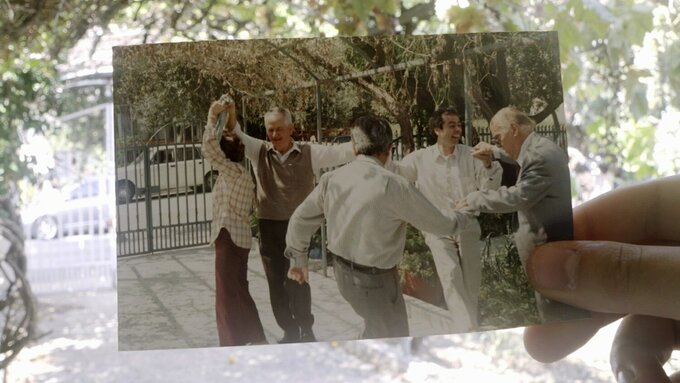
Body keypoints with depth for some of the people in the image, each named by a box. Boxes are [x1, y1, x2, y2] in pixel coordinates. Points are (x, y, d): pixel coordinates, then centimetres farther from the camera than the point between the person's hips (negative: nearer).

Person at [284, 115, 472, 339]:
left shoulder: (331, 179, -7)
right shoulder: (394, 186, -23)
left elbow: (300, 219, 5)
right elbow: (441, 226, -10)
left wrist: (298, 259, 21)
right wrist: (462, 216, 12)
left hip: (343, 272, 6)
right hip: (375, 279, -6)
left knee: (376, 332, 27)